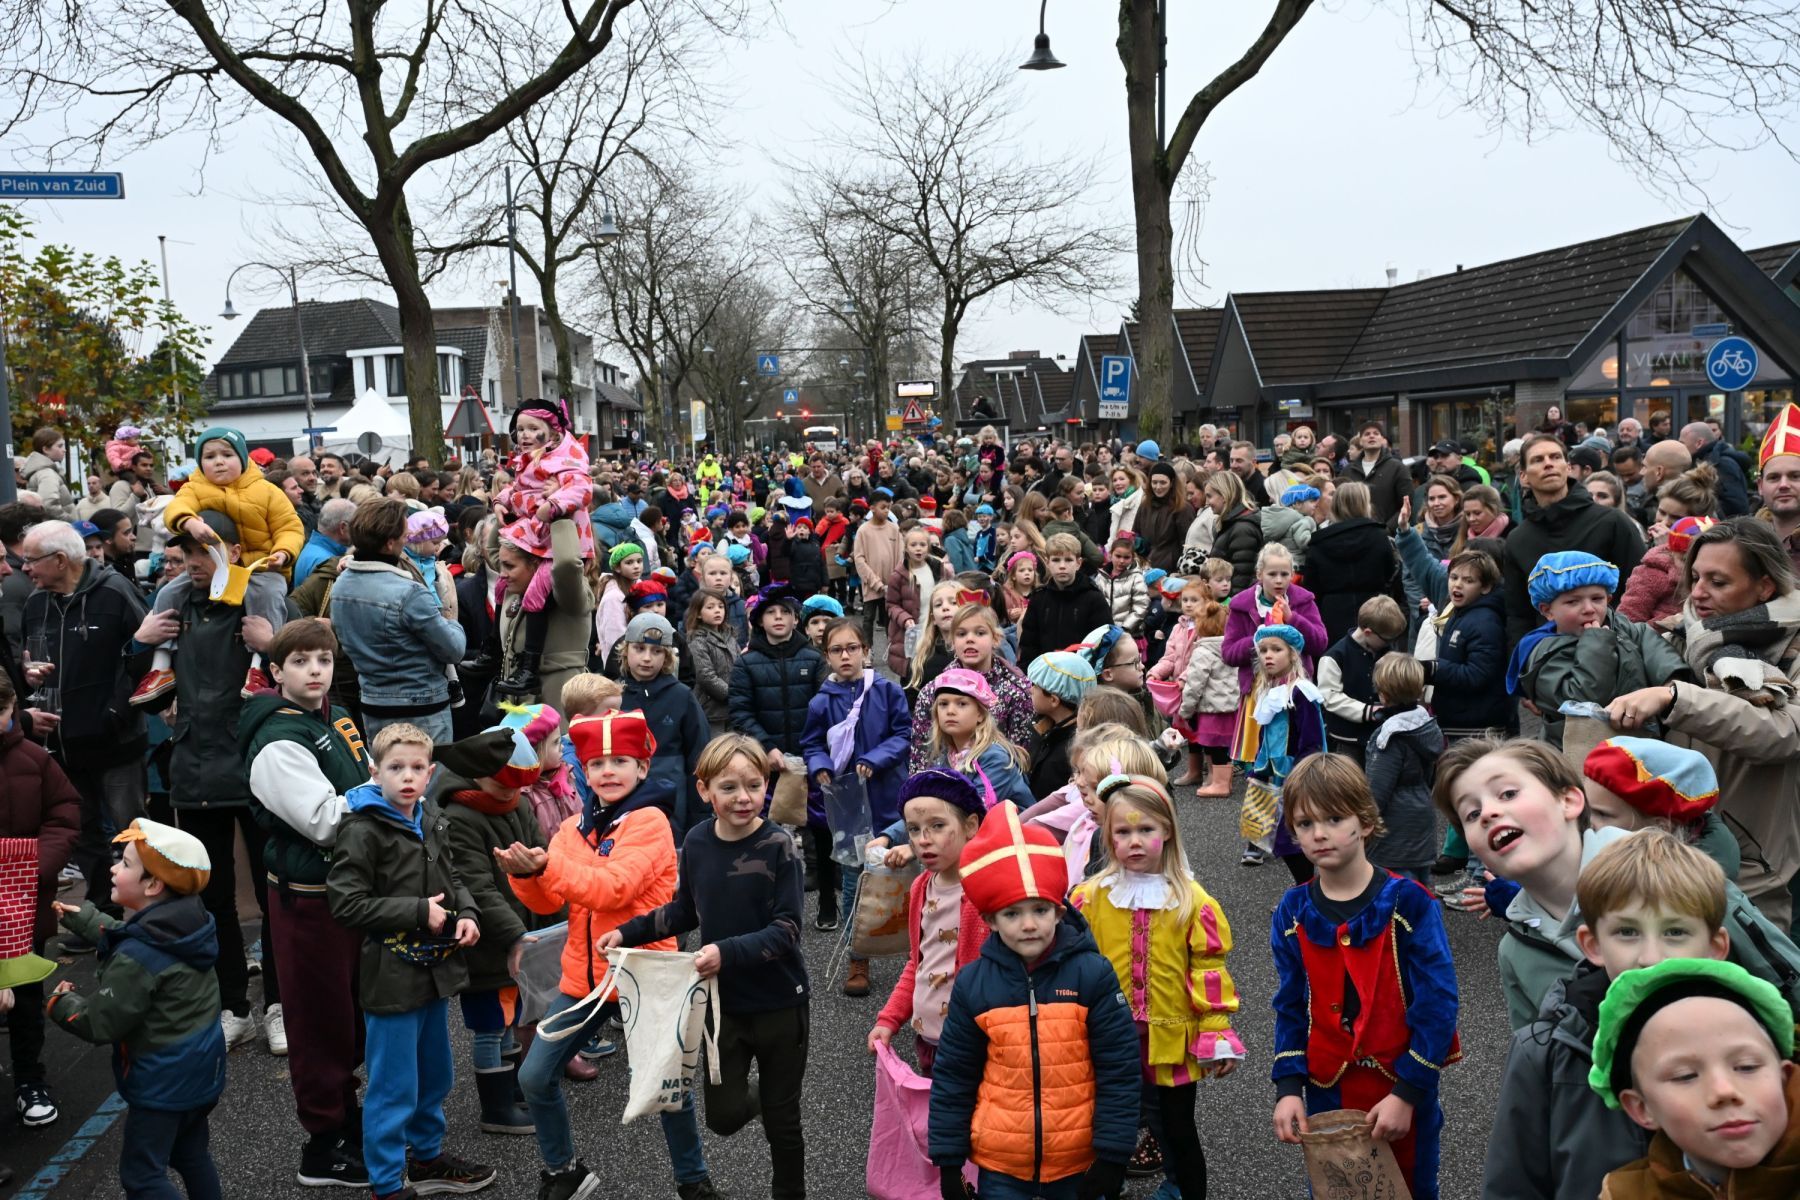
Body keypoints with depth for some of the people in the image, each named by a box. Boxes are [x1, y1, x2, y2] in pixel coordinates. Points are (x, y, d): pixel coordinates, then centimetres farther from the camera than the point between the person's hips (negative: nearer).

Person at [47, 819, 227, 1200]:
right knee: (192, 1155, 22)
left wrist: (60, 1003, -2)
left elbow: (100, 1023, -20)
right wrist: (85, 919, 27)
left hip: (163, 1078, -9)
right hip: (201, 1065, 9)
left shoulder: (137, 956, -29)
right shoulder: (186, 924, -3)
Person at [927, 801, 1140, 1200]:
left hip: (1079, 1160, -1)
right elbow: (952, 1079, 1)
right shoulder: (972, 984, -6)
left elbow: (1119, 1072, -7)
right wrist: (948, 1161, 2)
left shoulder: (1092, 974, -10)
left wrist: (1113, 1155, -9)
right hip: (999, 1162, 1)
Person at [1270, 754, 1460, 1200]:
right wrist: (1289, 1087, -7)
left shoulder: (1409, 903, -15)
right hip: (1327, 1091, 3)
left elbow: (1437, 1002, -15)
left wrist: (1407, 1093, -17)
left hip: (1405, 1089, -2)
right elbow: (1291, 1007, 2)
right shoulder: (1292, 913, -3)